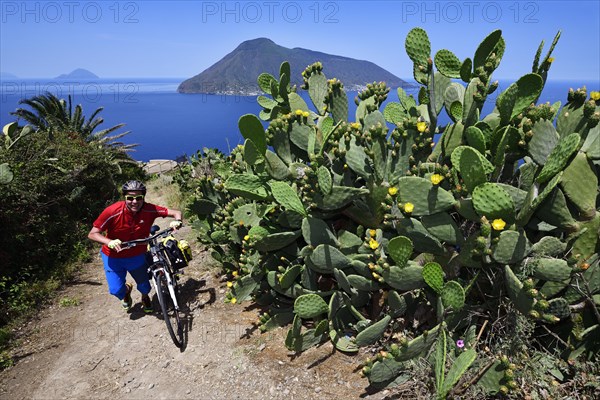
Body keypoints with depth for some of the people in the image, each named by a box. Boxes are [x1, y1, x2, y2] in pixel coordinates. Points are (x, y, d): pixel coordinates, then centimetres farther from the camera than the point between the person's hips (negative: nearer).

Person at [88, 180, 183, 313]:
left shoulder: (150, 210, -24)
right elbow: (92, 234, -22)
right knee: (116, 290, 1)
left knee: (144, 285, 15)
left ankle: (145, 297, 54)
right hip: (114, 257, -1)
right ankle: (126, 290, 41)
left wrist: (177, 221, -42)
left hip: (137, 256, 1)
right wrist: (110, 242, -41)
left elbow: (176, 212, -19)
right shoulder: (112, 212, -29)